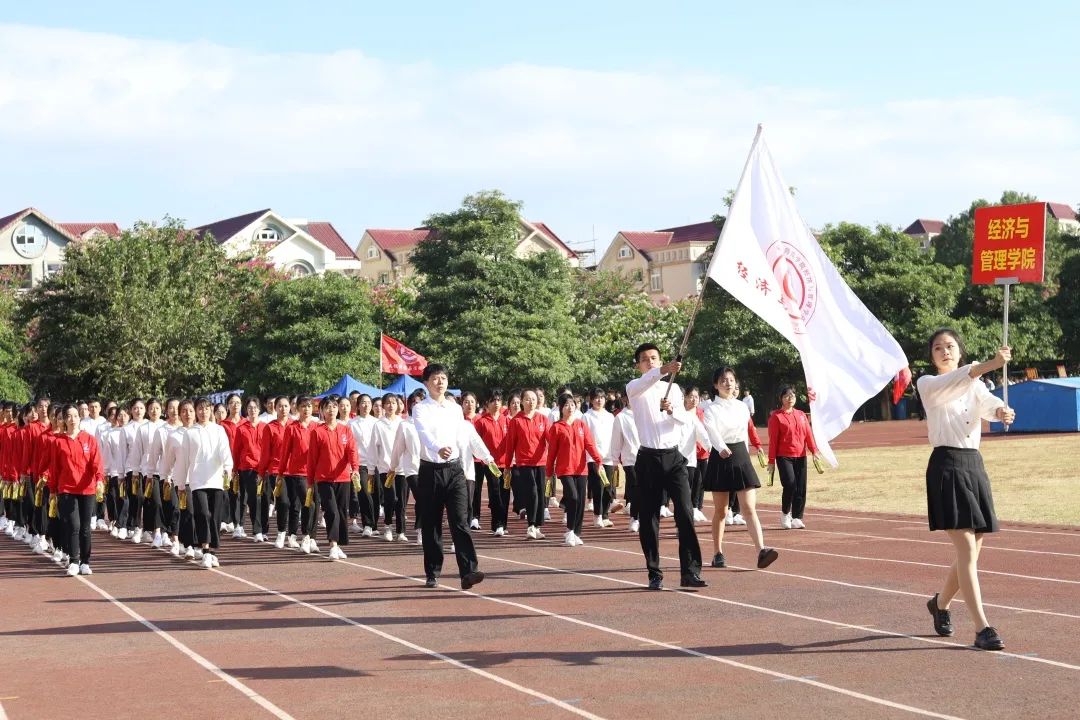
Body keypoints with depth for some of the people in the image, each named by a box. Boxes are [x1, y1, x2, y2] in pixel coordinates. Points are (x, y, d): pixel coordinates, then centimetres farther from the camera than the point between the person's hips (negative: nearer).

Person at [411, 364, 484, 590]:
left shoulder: (456, 409, 9)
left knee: (460, 521, -9)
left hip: (454, 469, 2)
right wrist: (438, 449, -43)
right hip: (430, 470, -2)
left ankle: (468, 571, -17)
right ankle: (432, 574, 16)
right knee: (431, 525, 5)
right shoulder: (420, 409, -5)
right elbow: (424, 433, -24)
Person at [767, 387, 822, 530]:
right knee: (790, 484, -17)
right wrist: (771, 461, -5)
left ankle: (797, 518, 10)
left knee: (801, 488, 1)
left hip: (801, 457, 5)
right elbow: (773, 440, -3)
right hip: (784, 457, -5)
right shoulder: (776, 416, -1)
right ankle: (785, 515, 3)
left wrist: (814, 450, -5)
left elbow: (808, 434, 10)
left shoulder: (801, 415, 14)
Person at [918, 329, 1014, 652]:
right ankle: (982, 629, -15)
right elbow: (949, 385, -23)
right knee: (966, 550, -14)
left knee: (971, 552, 9)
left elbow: (987, 403, -6)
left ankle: (940, 603, 35)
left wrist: (1001, 410, -32)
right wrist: (988, 365, -39)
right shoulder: (928, 383, 1)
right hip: (946, 466, -6)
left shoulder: (975, 385, 16)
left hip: (974, 465, 6)